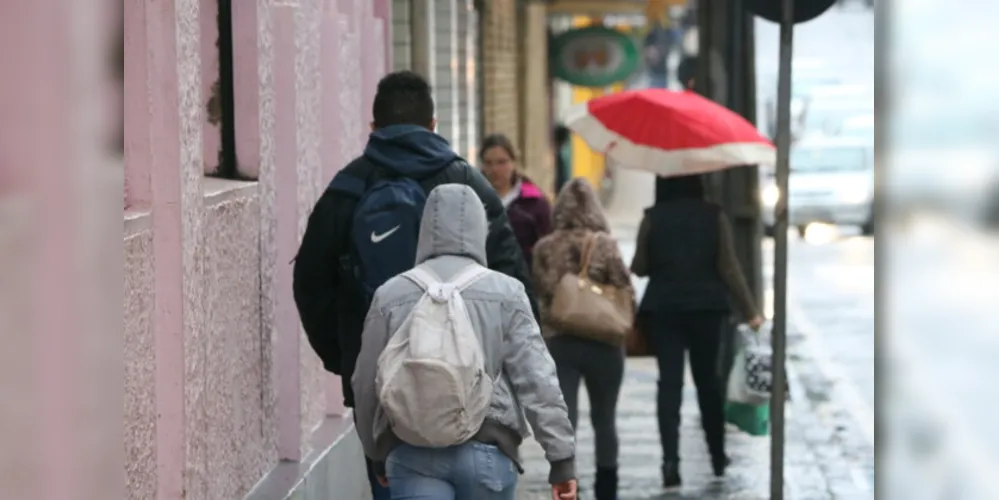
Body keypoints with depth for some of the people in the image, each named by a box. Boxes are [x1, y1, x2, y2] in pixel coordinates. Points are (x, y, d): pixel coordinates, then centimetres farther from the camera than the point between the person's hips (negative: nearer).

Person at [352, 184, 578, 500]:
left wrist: (378, 455, 26)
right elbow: (537, 381, -5)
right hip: (487, 449, 0)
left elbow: (366, 385, 11)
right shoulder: (505, 293, -1)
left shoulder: (391, 295, 4)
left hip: (413, 452, 0)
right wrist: (562, 458, -1)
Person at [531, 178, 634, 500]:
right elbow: (624, 292, -9)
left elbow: (539, 292, 6)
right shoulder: (604, 243, -10)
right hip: (602, 342, -1)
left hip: (558, 341, 1)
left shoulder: (544, 247, 0)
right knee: (604, 419, 16)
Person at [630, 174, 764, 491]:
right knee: (707, 379, 15)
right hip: (706, 307, 1)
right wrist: (749, 311, 1)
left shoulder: (652, 218, -4)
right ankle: (718, 458, 24)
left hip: (663, 308, -1)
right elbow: (728, 268, -4)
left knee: (670, 381, -2)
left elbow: (639, 268, 0)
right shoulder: (714, 216, -2)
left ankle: (671, 461, -16)